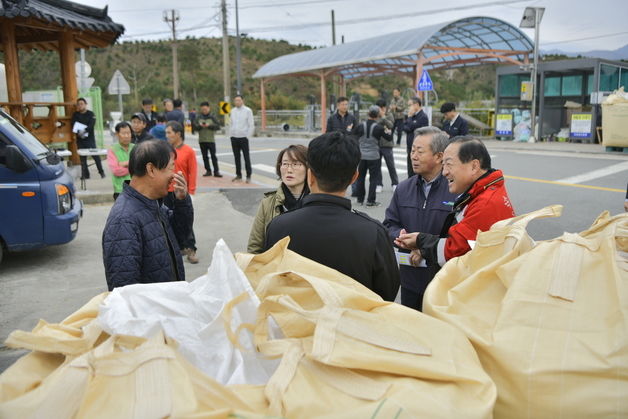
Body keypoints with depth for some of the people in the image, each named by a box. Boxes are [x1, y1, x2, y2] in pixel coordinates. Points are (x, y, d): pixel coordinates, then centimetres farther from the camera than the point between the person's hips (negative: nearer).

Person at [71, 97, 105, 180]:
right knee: (82, 157, 4)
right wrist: (79, 132, -17)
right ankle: (85, 174, 9)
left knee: (95, 155, -7)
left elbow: (91, 125, -11)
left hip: (90, 138, -3)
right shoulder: (75, 115, 11)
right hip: (80, 139, 3)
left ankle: (101, 172, 2)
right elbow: (73, 125, 1)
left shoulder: (91, 114, 3)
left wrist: (84, 131, -26)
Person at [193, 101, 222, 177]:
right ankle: (208, 171, 14)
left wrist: (209, 125, -15)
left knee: (213, 156, -4)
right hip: (202, 140, 3)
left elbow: (218, 126, -3)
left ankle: (216, 171, -1)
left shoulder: (212, 116, 3)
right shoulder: (198, 117, 7)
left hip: (211, 140, -2)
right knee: (205, 156, 6)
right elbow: (194, 126, 3)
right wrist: (199, 125, -15)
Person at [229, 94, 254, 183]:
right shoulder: (232, 111, 12)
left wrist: (248, 136, -10)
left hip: (243, 138, -5)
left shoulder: (248, 110, -3)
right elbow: (231, 124, 17)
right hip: (234, 138, 5)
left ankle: (248, 176, 6)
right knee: (236, 157, 9)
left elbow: (251, 125, -5)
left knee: (246, 157, 0)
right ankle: (238, 175, 18)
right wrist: (230, 135, 9)